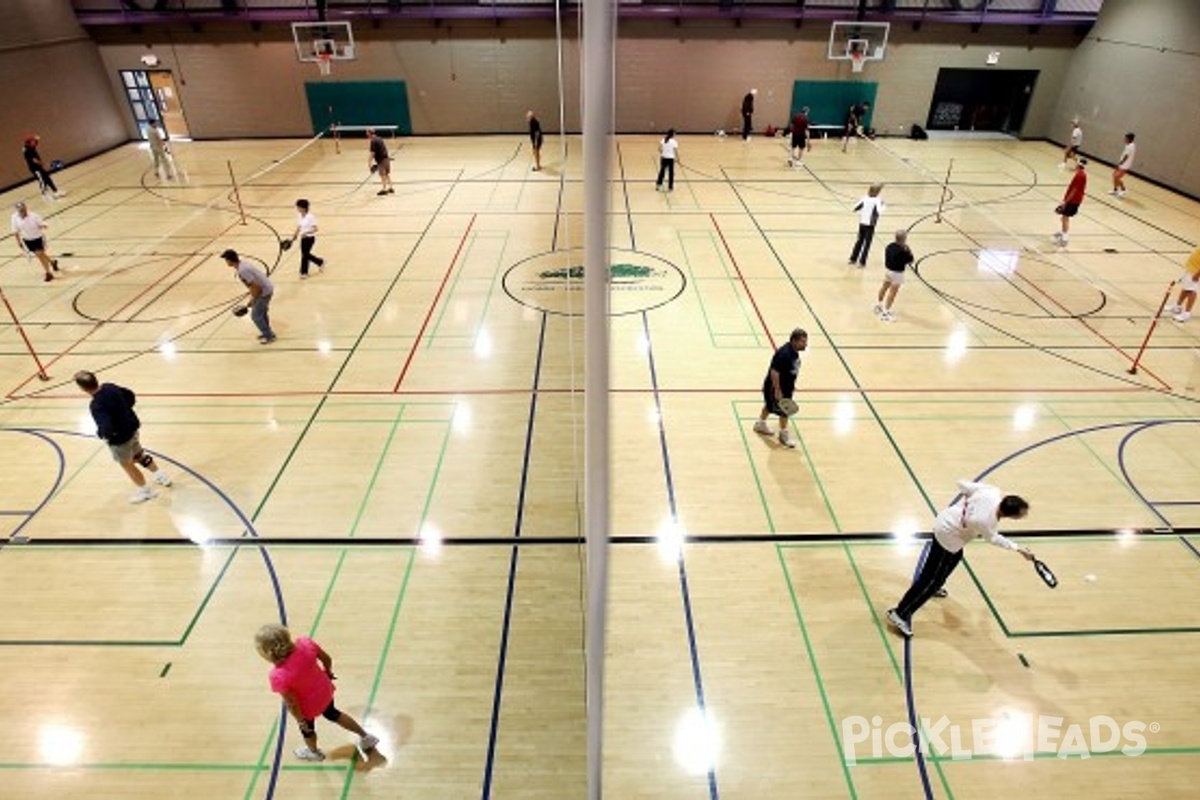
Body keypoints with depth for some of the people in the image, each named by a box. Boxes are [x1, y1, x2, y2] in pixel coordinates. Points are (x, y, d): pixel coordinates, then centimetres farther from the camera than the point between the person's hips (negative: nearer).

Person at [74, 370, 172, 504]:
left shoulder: (96, 406, -32)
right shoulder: (110, 387, -10)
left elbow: (107, 429, -38)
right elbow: (131, 397, 6)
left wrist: (101, 434, -16)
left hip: (119, 438, -7)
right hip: (132, 427, 7)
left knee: (127, 465, 18)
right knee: (139, 454, 30)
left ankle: (145, 490, 35)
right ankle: (161, 476, 44)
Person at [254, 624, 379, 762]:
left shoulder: (279, 677, -39)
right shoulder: (305, 643, -30)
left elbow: (292, 704, -24)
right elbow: (327, 659, -11)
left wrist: (300, 720, -6)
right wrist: (328, 672, 11)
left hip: (309, 707, -4)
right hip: (325, 690, 4)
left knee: (307, 728, 31)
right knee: (332, 713, 34)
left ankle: (314, 752, 63)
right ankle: (365, 737, 49)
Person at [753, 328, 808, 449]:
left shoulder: (794, 352, -2)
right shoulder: (784, 354, -32)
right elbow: (774, 372, -31)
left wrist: (792, 385, 20)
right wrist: (777, 390, -27)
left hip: (786, 386, 10)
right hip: (775, 387, -10)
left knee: (770, 405, 26)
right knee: (784, 410, 2)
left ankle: (761, 424, 47)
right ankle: (784, 433, 22)